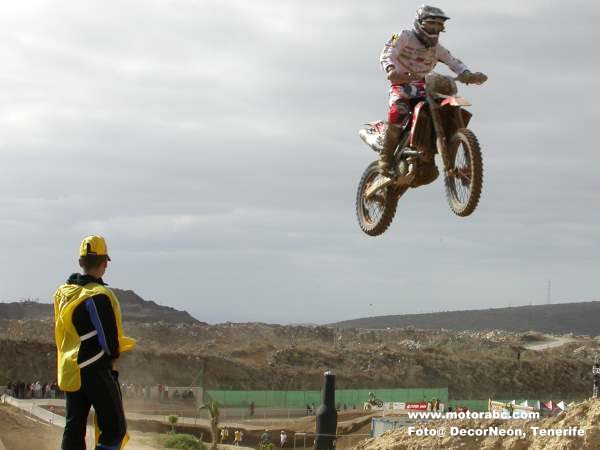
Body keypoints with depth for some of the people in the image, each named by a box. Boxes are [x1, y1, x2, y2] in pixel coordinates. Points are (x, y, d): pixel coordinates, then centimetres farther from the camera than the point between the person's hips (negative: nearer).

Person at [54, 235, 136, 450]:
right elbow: (109, 339, -16)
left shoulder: (62, 293, 9)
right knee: (114, 429, -1)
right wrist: (114, 354, 5)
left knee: (73, 429, 9)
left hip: (69, 371, 8)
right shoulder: (99, 296, -16)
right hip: (96, 371, -8)